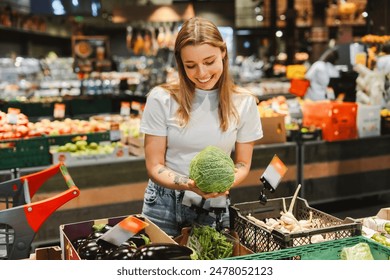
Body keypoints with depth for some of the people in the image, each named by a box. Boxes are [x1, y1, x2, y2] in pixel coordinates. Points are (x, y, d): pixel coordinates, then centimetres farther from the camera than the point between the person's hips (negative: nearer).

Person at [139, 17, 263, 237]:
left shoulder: (243, 103, -7)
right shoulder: (161, 99, -12)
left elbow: (243, 164, 3)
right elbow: (155, 167, -8)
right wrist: (189, 185, -27)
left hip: (215, 205, 1)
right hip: (164, 204, -1)